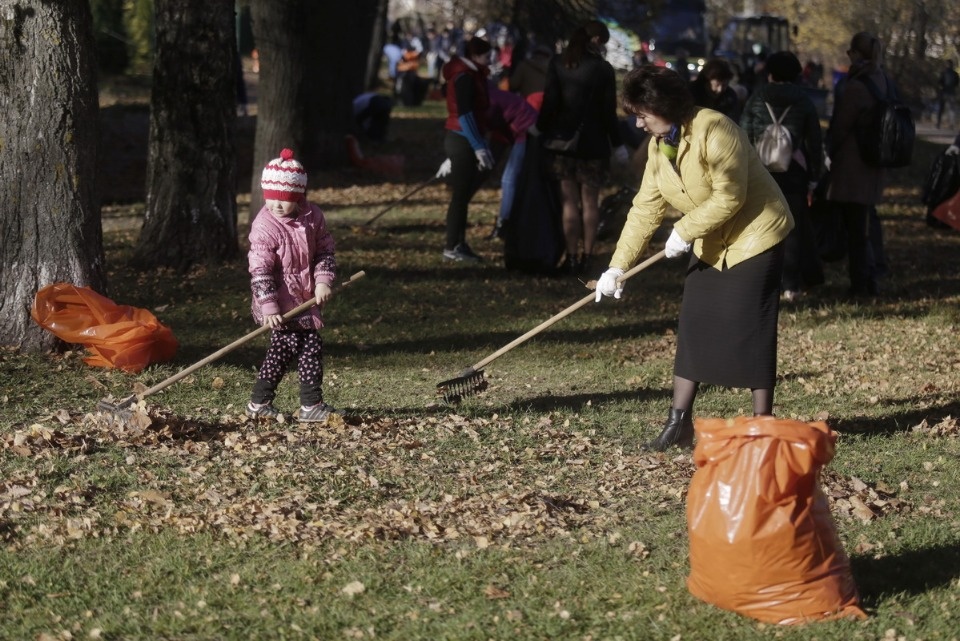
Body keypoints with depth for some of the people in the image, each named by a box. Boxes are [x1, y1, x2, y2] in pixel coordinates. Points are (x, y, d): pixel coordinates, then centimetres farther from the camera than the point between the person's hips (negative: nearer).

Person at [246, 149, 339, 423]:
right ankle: (311, 405, 1)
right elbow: (259, 270, -19)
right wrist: (269, 308, -24)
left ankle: (260, 403, 24)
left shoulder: (313, 217, 1)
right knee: (311, 347, -9)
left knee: (282, 349, 13)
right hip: (282, 304, -7)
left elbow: (325, 251, 9)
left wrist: (323, 280, -8)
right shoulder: (265, 226, -17)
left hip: (304, 300, 7)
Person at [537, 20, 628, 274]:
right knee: (590, 201, 6)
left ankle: (572, 257, 3)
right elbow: (608, 111, -4)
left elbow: (549, 102, -4)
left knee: (570, 202, 5)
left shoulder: (557, 64, 0)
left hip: (563, 139, 2)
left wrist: (541, 130, 5)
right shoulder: (602, 68, -6)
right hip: (593, 143, -2)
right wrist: (617, 144, 5)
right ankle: (586, 256, 3)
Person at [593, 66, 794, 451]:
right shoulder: (659, 146, 3)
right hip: (711, 245, 8)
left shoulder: (714, 131, -23)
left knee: (749, 330, -8)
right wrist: (618, 266, -5)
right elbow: (645, 209, 2)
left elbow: (729, 198, -26)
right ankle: (679, 424, 9)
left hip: (754, 235, -8)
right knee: (693, 327, 5)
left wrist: (684, 231, -22)